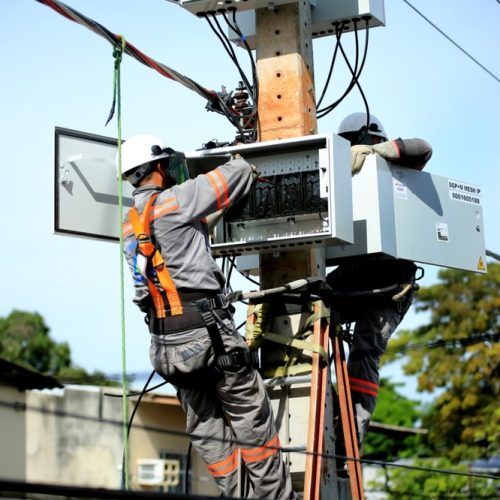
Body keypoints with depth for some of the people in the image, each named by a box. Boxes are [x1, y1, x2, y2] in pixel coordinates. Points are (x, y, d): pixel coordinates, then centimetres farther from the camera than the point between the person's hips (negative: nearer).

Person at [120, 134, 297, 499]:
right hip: (204, 329, -8)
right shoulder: (173, 201, -7)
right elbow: (236, 176, 0)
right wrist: (242, 163, 22)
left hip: (164, 341, 8)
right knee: (251, 415, 3)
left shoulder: (129, 223, 15)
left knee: (206, 427, 11)